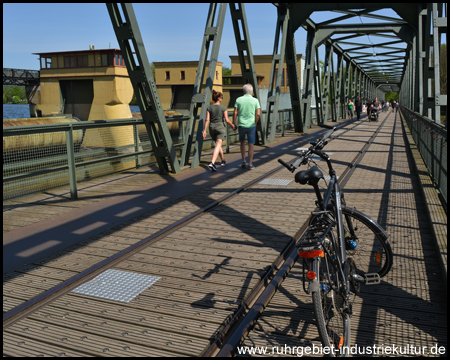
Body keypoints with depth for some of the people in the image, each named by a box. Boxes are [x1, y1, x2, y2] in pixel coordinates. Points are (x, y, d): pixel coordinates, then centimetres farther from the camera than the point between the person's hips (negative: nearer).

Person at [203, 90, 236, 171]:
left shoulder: (209, 107, 0)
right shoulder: (223, 108, -6)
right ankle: (212, 163, -25)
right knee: (218, 146, -8)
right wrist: (233, 126, 8)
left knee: (218, 145, 20)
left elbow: (207, 120, -4)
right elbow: (227, 120, -7)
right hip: (220, 127, -4)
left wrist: (204, 130, -2)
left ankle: (223, 161, 34)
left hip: (212, 127, 4)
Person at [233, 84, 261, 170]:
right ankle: (250, 164, 4)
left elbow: (235, 113, -4)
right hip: (251, 126, -1)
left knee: (242, 142, 20)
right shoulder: (255, 100, -2)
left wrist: (233, 123, 6)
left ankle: (243, 161, 16)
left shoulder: (238, 100, -1)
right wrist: (255, 123, 10)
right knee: (251, 145, 3)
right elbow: (258, 114, -4)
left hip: (241, 125, 1)